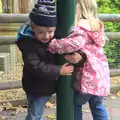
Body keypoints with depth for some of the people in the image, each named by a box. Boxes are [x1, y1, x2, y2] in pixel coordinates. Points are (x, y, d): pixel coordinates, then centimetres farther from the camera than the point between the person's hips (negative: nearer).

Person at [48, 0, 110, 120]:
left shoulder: (82, 26, -18)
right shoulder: (96, 24, 11)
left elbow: (74, 43, -36)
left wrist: (51, 45, -29)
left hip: (88, 76, -9)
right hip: (100, 74, 9)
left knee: (74, 104, 11)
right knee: (97, 105, 22)